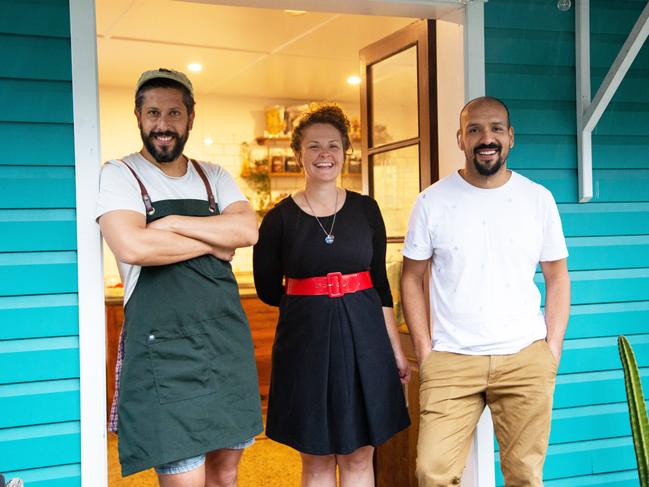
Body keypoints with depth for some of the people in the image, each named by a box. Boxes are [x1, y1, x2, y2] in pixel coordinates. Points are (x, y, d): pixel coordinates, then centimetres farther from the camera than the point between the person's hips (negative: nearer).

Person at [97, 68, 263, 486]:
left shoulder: (214, 177, 12)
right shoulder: (119, 175, -2)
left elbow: (247, 230, -6)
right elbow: (131, 246, -20)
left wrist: (172, 222, -13)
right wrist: (213, 244, -9)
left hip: (228, 339, 5)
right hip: (164, 349, -5)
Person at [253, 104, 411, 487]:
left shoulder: (366, 209, 5)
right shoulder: (280, 218, -2)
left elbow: (381, 284, 7)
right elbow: (268, 290, 4)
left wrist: (397, 351, 6)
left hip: (363, 339, 2)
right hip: (306, 342, -2)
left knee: (358, 456, 8)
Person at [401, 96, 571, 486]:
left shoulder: (539, 199, 4)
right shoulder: (432, 201, 1)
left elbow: (557, 278, 9)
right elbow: (413, 278, 5)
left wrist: (553, 350, 2)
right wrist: (424, 350, -1)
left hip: (526, 358, 1)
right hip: (450, 360, -1)